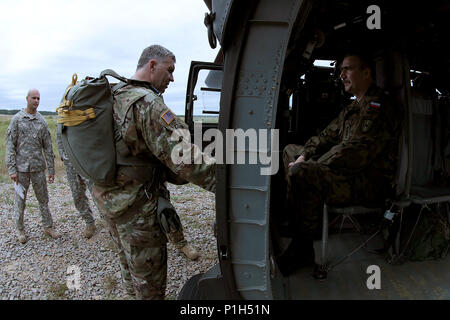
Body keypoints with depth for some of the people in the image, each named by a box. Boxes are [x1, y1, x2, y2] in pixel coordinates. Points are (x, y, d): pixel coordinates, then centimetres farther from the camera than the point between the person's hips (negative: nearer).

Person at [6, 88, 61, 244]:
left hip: (38, 167, 2)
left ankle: (48, 226, 19)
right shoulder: (17, 119, -1)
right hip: (21, 167, -2)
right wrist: (11, 169, -9)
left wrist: (51, 169, 5)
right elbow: (10, 145, -3)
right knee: (20, 199, 7)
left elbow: (48, 147, 7)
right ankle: (20, 229, 22)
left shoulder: (42, 121, 6)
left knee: (43, 198, 8)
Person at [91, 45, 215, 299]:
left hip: (108, 197, 10)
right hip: (137, 204, -9)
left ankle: (133, 289, 51)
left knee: (129, 255, 30)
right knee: (149, 279, 8)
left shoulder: (113, 97, 8)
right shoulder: (146, 102, -23)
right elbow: (182, 156, -32)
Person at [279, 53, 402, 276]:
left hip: (372, 182, -11)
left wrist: (307, 167, -22)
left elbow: (355, 152, -26)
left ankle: (302, 250, -18)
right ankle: (293, 220, 10)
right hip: (350, 173, 11)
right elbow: (328, 136, 17)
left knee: (300, 174, -35)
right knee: (291, 150, 17)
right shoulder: (353, 108, 19)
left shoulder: (377, 106, -15)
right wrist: (303, 157, -2)